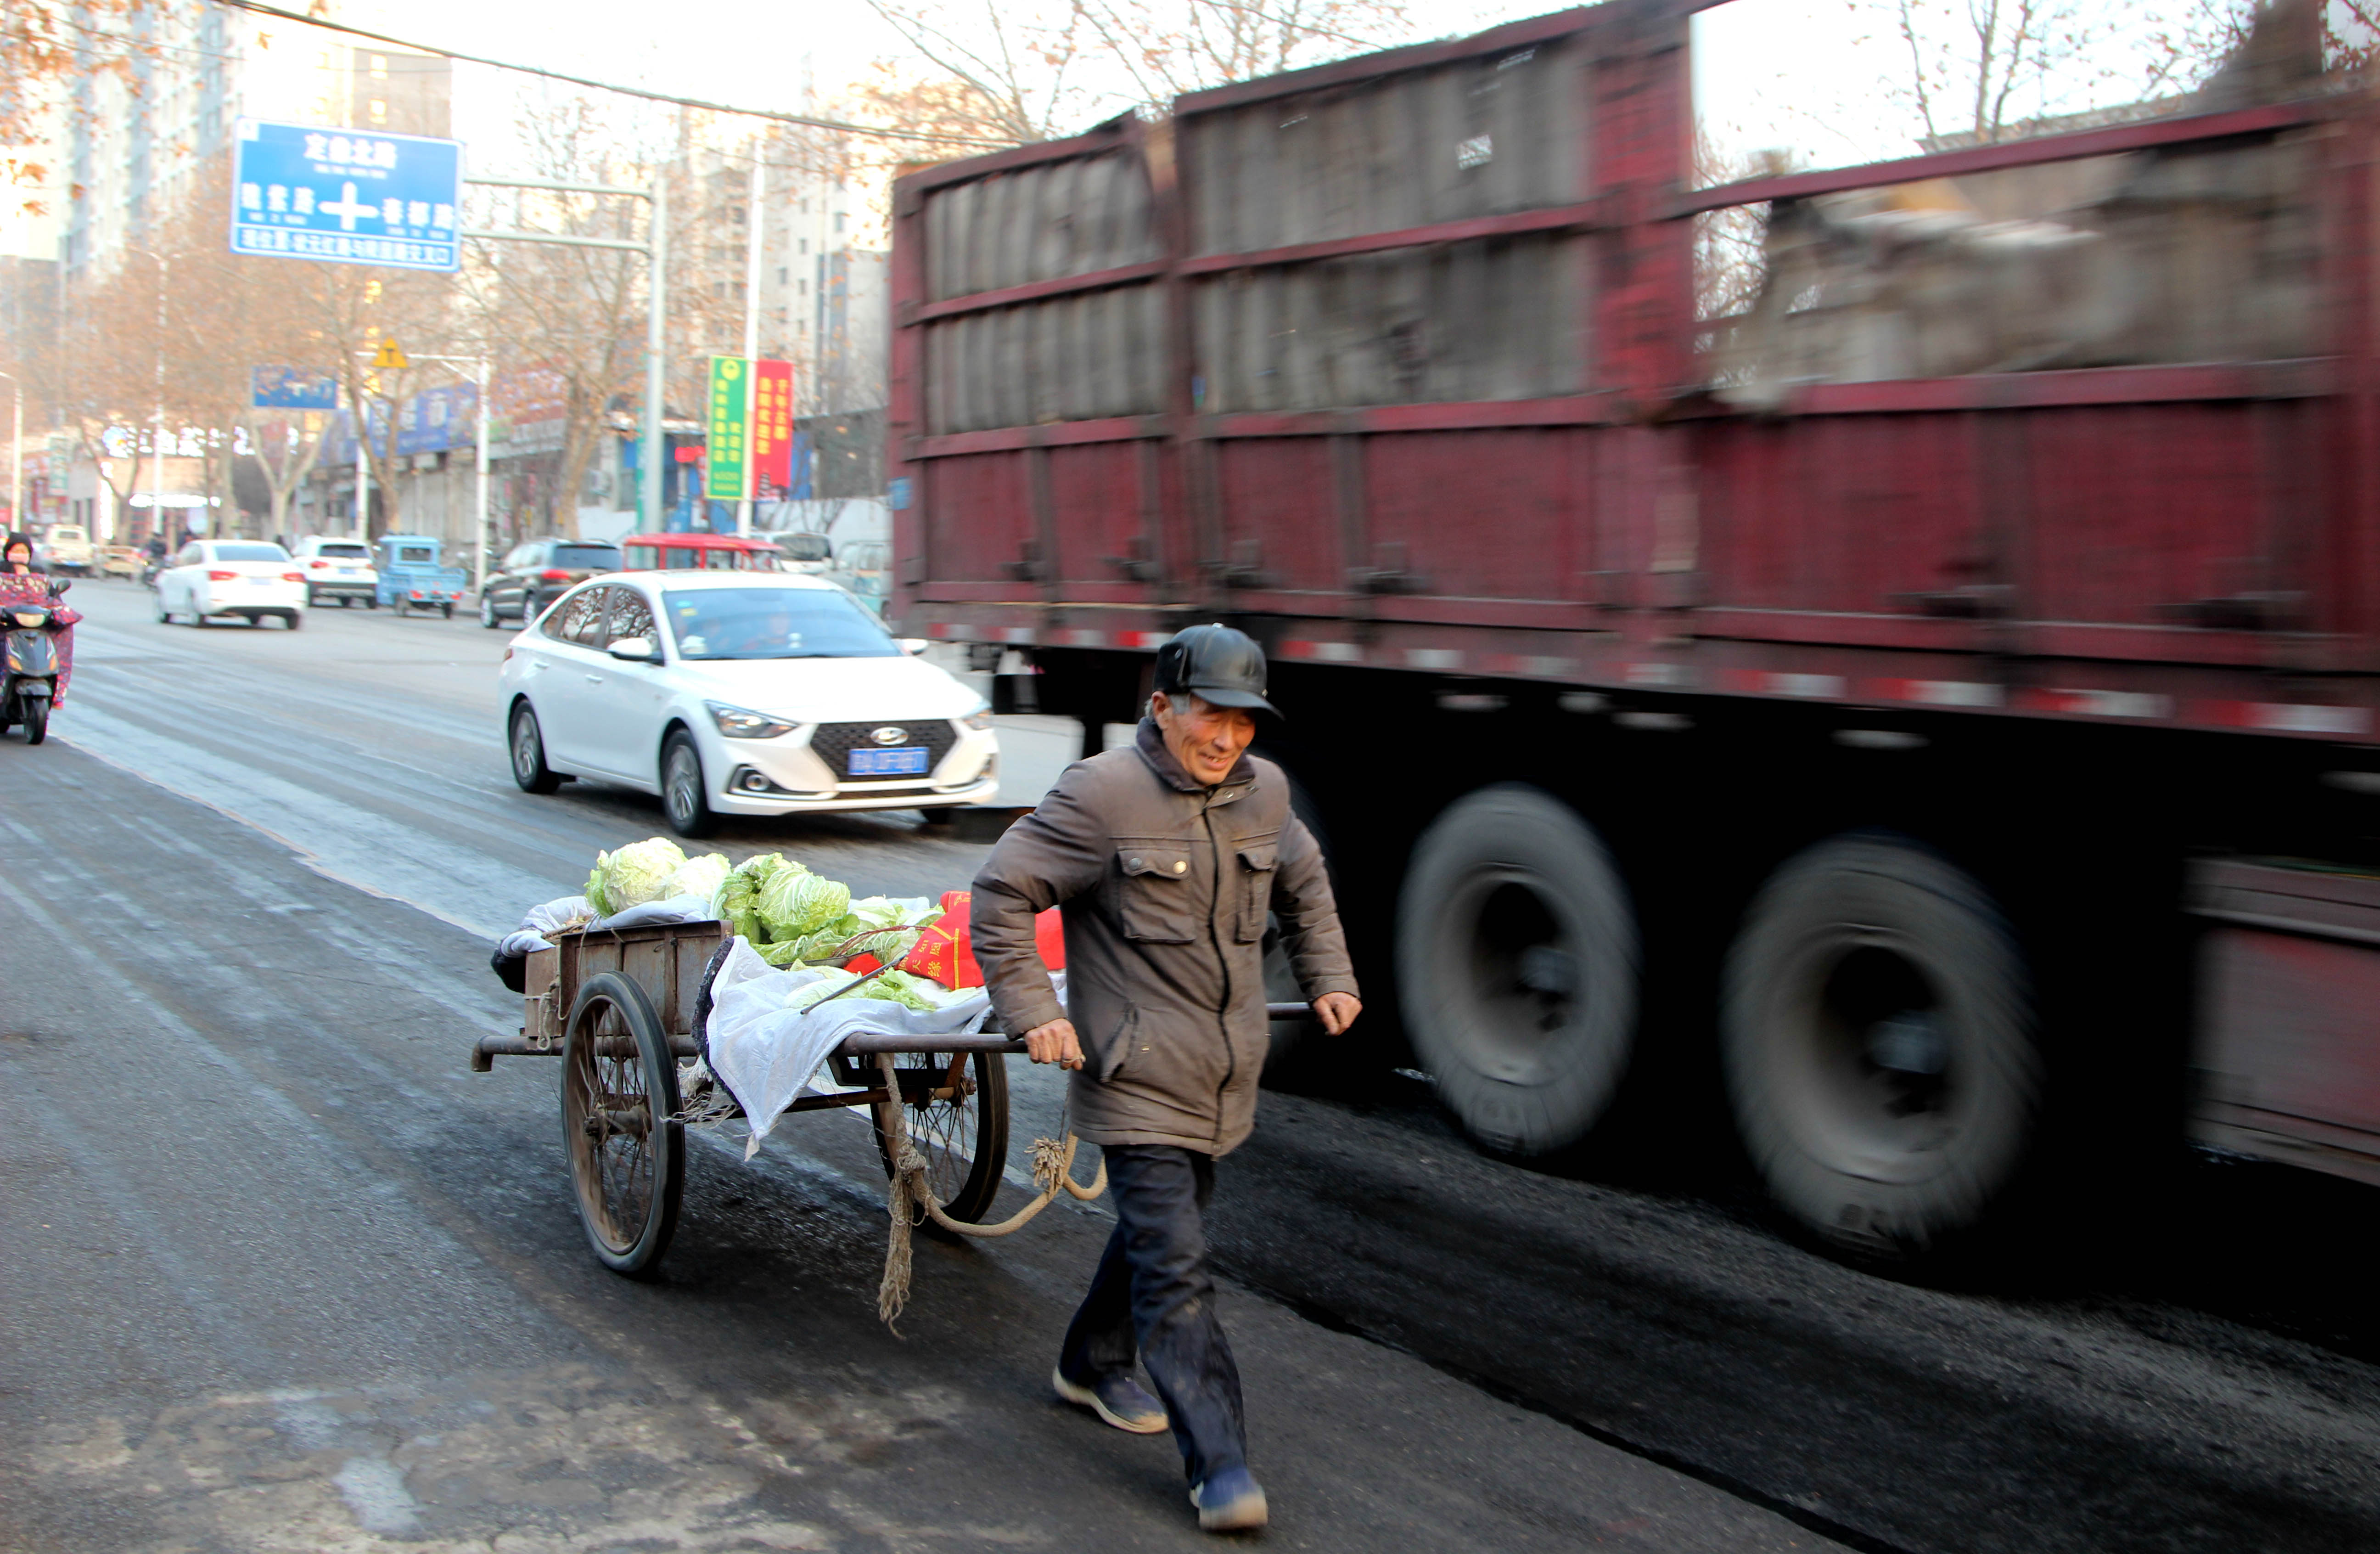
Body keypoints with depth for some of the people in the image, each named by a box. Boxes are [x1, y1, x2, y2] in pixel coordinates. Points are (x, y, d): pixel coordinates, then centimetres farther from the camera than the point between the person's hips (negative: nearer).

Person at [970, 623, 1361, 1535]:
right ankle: (1219, 1466, -6)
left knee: (1158, 1228, 23)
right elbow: (1000, 894, -10)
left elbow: (1303, 884, 26)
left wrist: (1327, 979, 21)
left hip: (1223, 1079, 7)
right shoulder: (1101, 796, -15)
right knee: (1174, 1267, -10)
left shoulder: (1263, 792, 5)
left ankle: (1092, 1365, 45)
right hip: (1137, 1078, -7)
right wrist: (1034, 1012, -15)